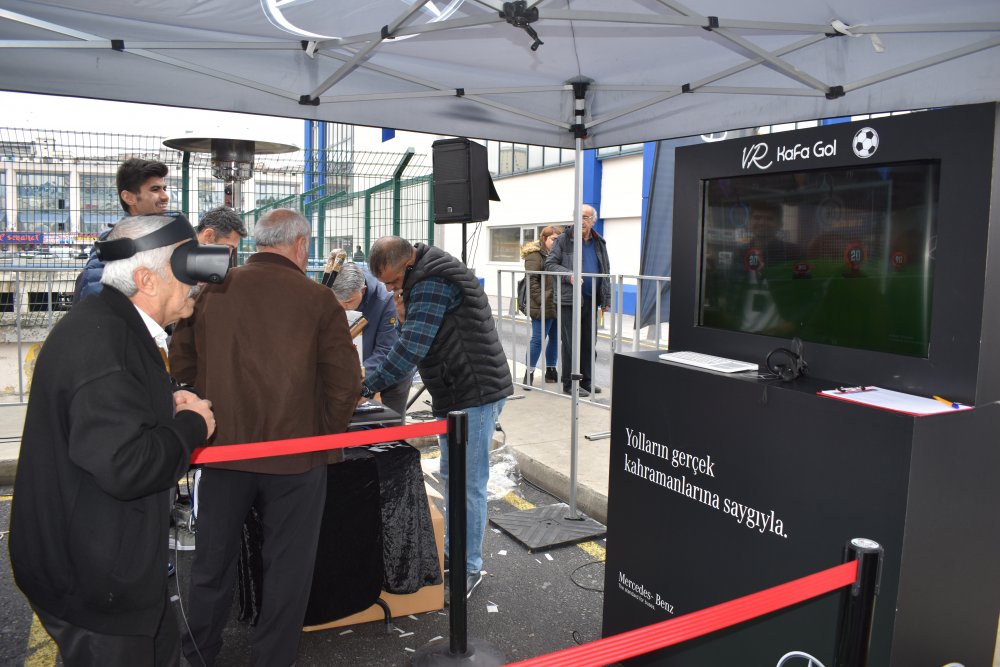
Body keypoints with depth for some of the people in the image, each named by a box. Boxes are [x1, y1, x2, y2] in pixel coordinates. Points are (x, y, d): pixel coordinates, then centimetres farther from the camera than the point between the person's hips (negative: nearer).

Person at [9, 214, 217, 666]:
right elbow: (125, 466, -36)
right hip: (90, 578, -10)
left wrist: (167, 406, 3)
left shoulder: (108, 324, 5)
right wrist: (192, 425, -19)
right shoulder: (102, 339, -28)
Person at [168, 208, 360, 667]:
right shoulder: (318, 299, -10)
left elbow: (182, 362, 6)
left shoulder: (211, 291, -2)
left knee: (213, 561, 21)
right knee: (287, 568, 14)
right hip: (295, 454, -3)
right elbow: (344, 382, -10)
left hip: (222, 448, 3)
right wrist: (326, 435, 5)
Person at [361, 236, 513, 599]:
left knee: (468, 485, -2)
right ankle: (453, 550, 35)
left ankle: (469, 567, 11)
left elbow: (412, 348, -25)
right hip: (456, 392, 11)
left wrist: (366, 387, -21)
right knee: (451, 476, 20)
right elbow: (422, 338, 20)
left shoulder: (432, 283, -20)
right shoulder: (423, 280, 14)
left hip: (475, 394, -11)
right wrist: (405, 317, 2)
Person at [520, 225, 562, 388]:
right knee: (538, 339, -5)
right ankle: (529, 373, 2)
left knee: (555, 338, 13)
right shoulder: (535, 255, -9)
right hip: (542, 307, -8)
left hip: (556, 306, 8)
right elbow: (531, 280, -17)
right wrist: (541, 300, -21)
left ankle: (550, 370, 25)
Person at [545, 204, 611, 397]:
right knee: (571, 343, -2)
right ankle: (569, 384, 7)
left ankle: (586, 380, 23)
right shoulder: (564, 241, -3)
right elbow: (550, 264, -6)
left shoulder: (599, 243, 12)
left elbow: (605, 272, 16)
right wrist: (569, 275, -22)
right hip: (569, 300, -5)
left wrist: (606, 300, 12)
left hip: (591, 301, 5)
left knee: (589, 343, 12)